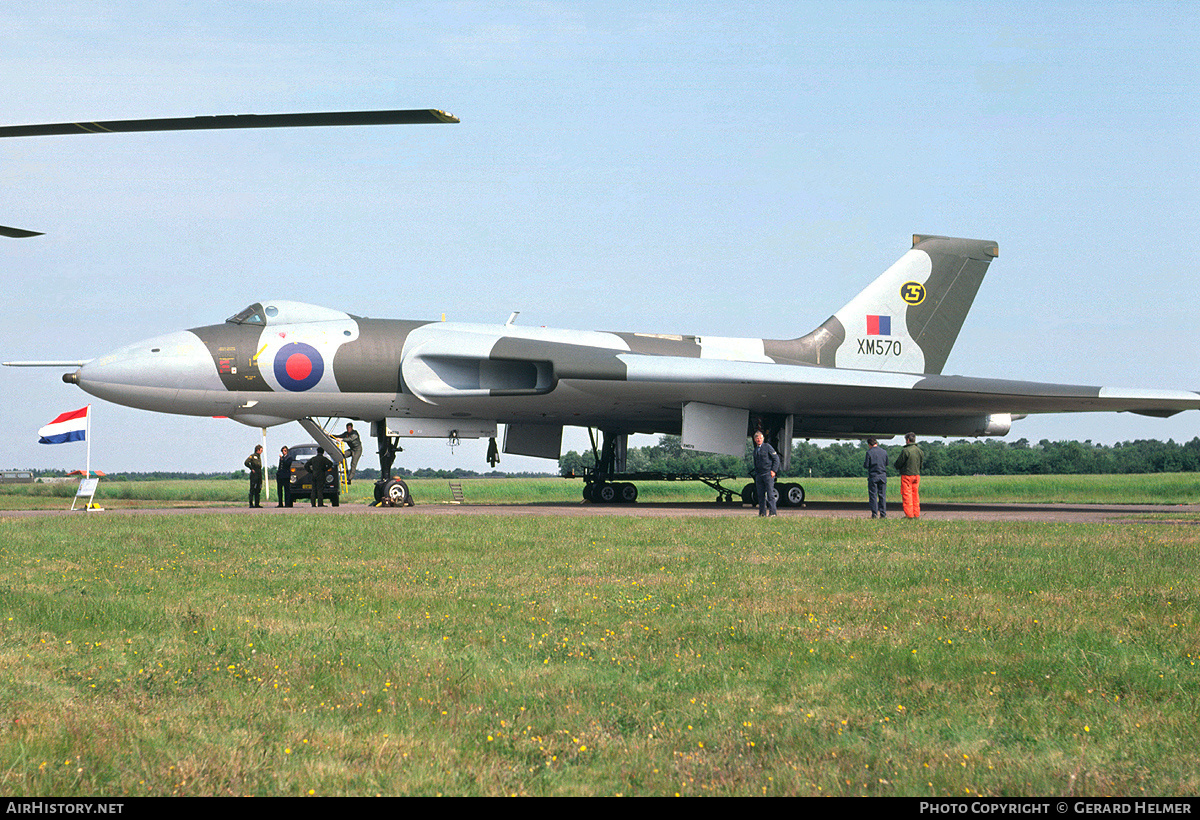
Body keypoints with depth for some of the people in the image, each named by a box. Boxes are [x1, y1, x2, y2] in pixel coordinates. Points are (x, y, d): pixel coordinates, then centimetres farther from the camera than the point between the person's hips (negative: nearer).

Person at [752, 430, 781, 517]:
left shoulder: (767, 447, -1)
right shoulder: (755, 450, 18)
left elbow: (776, 459, -2)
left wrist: (773, 470, -10)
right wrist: (756, 473, 13)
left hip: (768, 474, -6)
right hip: (759, 474, 6)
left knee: (770, 493, -10)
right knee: (761, 494, 4)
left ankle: (773, 512, -10)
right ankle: (762, 512, 8)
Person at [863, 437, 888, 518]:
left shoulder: (869, 452, -9)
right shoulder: (884, 452, 3)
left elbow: (866, 465, -9)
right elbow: (887, 463, 13)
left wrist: (864, 462, 12)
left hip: (873, 476, -3)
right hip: (883, 475, 3)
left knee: (873, 495, 1)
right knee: (882, 495, 8)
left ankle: (875, 514, -3)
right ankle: (883, 514, 5)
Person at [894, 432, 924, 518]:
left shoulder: (905, 451, -15)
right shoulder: (919, 451, 7)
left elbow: (898, 464, -9)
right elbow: (921, 465, 14)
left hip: (907, 475, -6)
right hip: (917, 475, 6)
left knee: (907, 495, -2)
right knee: (915, 494, 11)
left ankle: (909, 514, -5)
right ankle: (916, 514, 11)